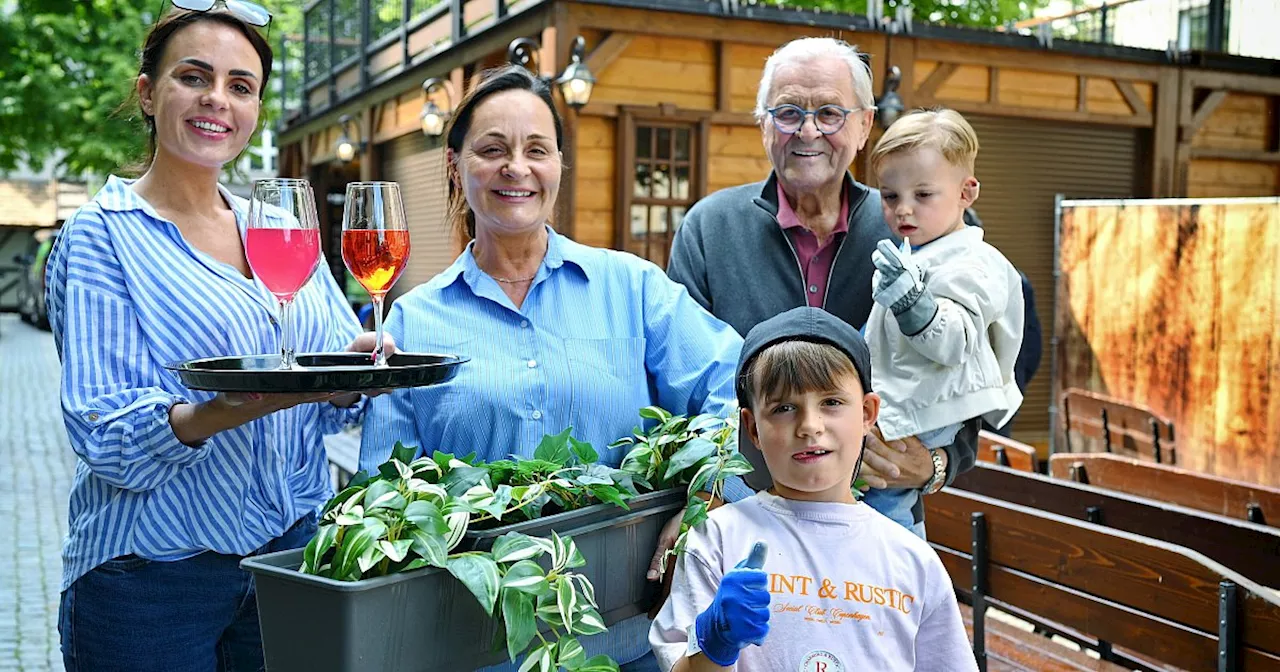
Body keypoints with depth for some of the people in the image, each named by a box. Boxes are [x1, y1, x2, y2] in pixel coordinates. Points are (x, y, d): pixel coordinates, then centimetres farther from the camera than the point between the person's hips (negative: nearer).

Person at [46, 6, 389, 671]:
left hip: (291, 555, 5)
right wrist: (232, 408, -34)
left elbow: (338, 398, 5)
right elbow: (104, 434, -16)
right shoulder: (102, 235, -7)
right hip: (151, 581, -4)